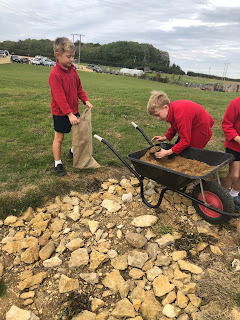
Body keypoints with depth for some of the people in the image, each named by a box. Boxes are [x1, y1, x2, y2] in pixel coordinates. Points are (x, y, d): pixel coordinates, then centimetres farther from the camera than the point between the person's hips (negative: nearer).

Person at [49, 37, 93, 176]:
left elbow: (79, 87, 13)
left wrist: (86, 100, -1)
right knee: (59, 137, 5)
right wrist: (69, 114, -27)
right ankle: (58, 164, 18)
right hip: (61, 113, -7)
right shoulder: (55, 74, -21)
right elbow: (59, 97, -24)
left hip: (74, 110, 7)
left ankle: (73, 152, 42)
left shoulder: (72, 70, 4)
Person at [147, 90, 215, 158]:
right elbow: (174, 127, 8)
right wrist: (165, 137, -6)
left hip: (200, 130, -10)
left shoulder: (181, 115, -39)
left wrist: (168, 152, -38)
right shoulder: (172, 108, -10)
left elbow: (185, 141, -36)